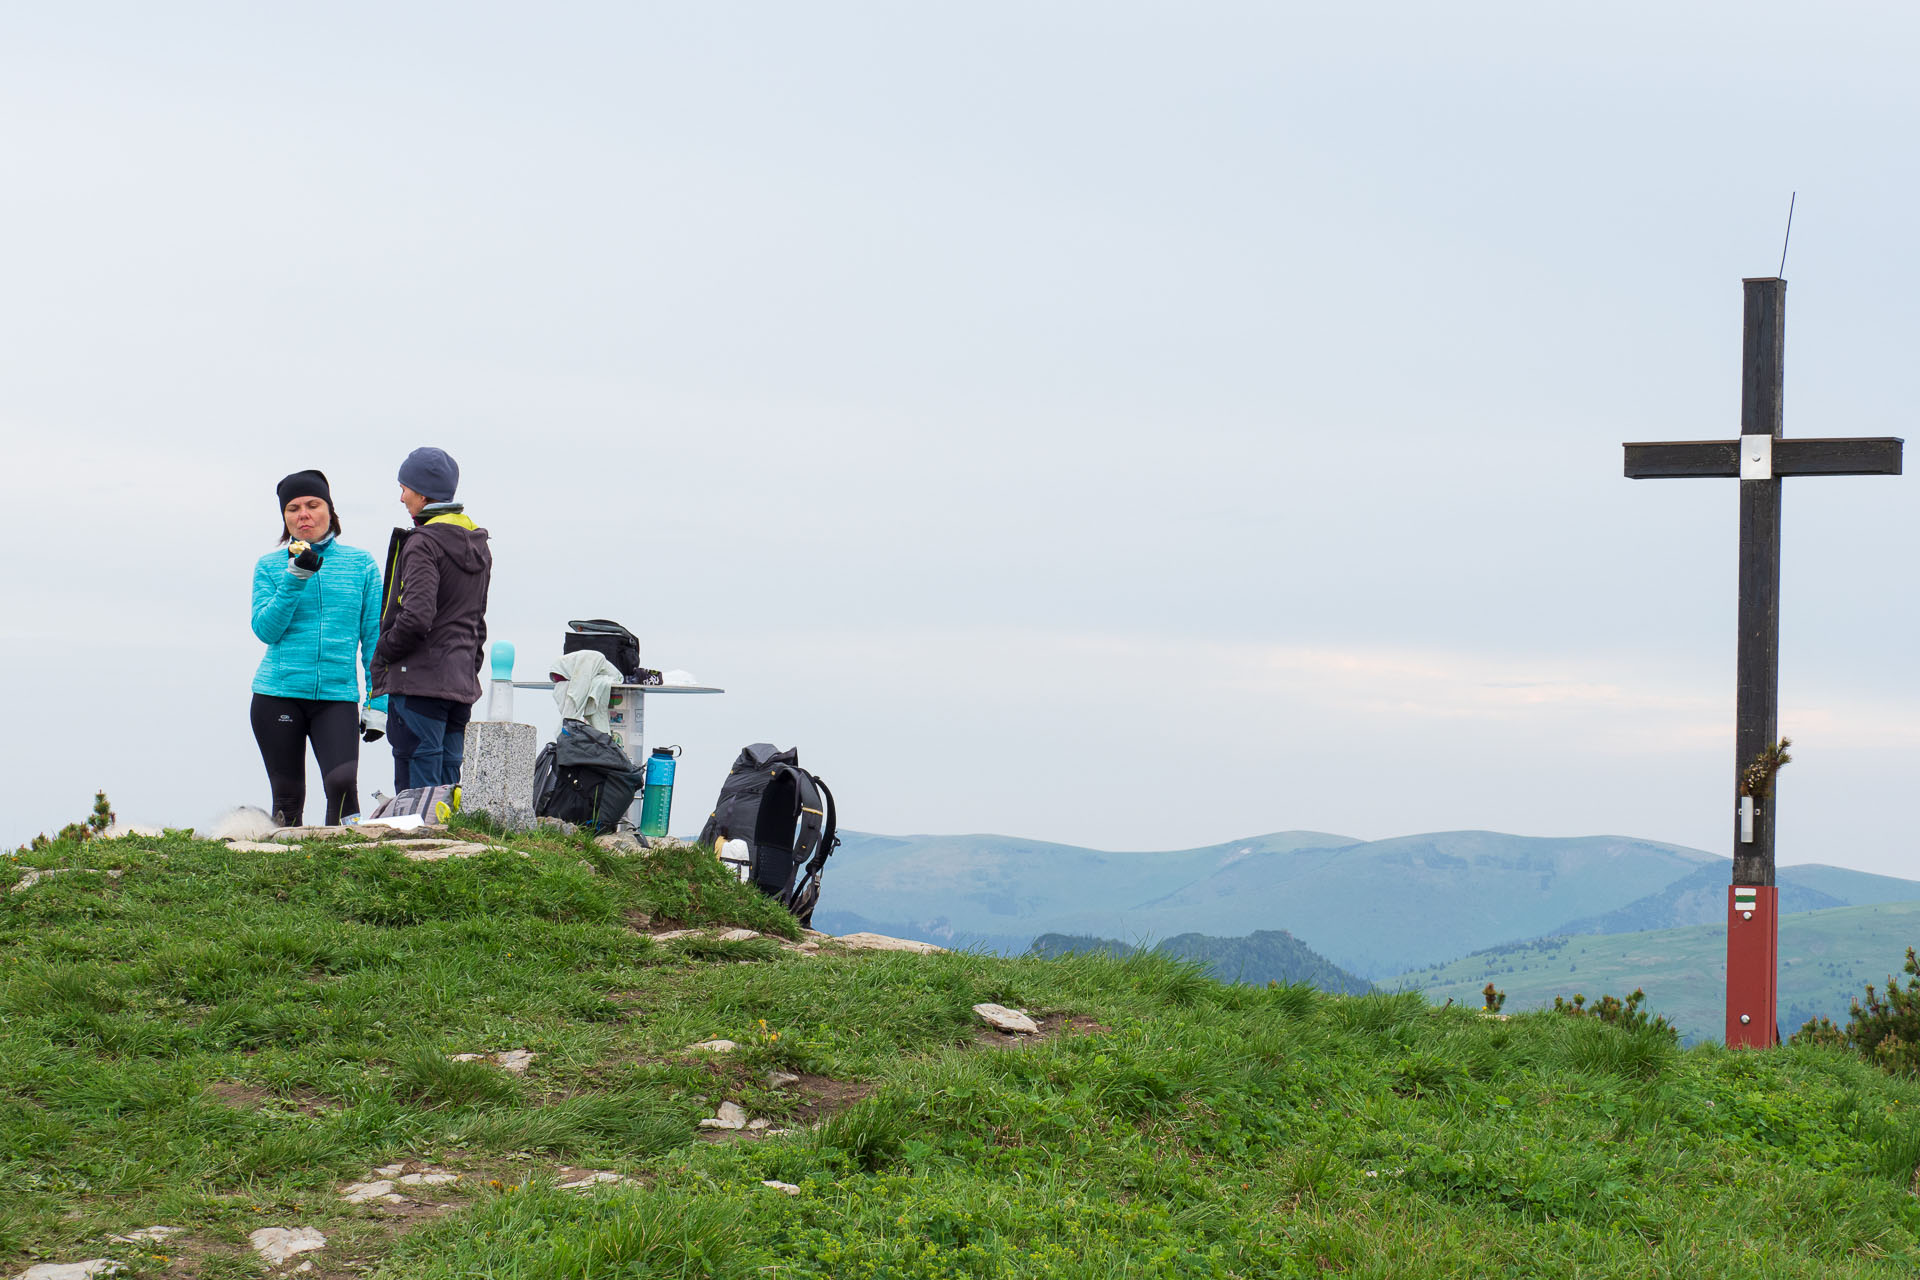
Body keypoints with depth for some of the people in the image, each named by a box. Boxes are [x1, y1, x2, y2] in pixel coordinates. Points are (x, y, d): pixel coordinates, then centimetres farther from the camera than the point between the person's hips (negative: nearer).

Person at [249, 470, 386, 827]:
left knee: (342, 781, -22)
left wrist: (378, 702, 2)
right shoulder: (270, 566, 8)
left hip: (338, 695, -1)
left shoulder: (360, 565, 7)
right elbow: (266, 629, -4)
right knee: (288, 796, 4)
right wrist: (295, 578, -14)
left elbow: (374, 636, 8)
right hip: (278, 694, 1)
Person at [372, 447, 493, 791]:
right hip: (462, 683, 8)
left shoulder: (424, 543, -12)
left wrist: (382, 654, -6)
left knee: (416, 790, -7)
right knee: (448, 786, 11)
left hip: (420, 682, -8)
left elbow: (416, 617, -21)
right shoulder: (478, 545, 15)